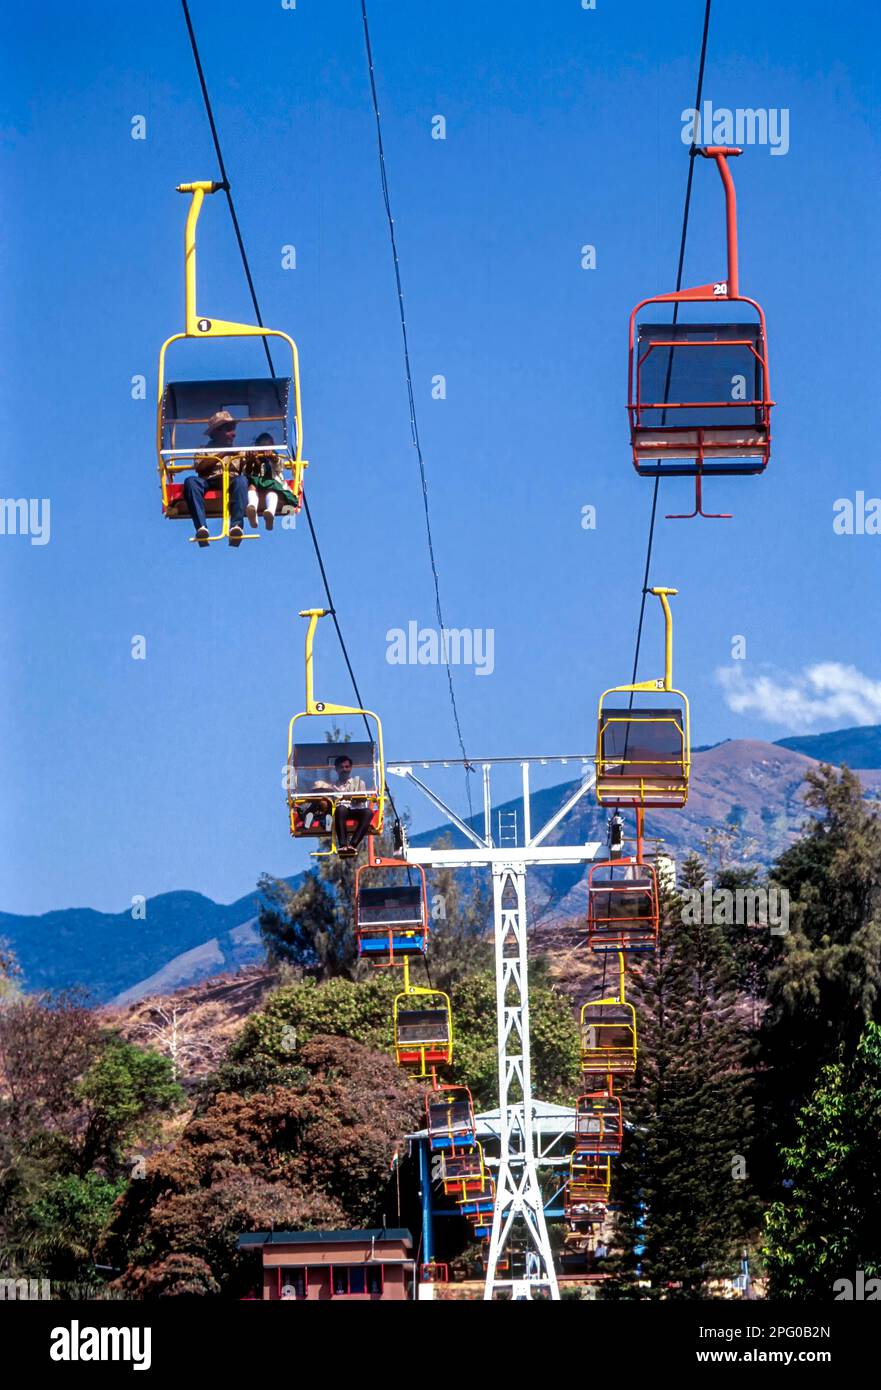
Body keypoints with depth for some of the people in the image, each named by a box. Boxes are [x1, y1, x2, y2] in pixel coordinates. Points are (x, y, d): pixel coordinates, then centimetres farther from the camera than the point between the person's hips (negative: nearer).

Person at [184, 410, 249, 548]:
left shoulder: (238, 451, 31)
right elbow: (198, 466, 3)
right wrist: (222, 454, -2)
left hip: (232, 480, 1)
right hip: (209, 481, -1)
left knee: (242, 480, -35)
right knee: (191, 481, -33)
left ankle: (236, 525, -51)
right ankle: (201, 527, -47)